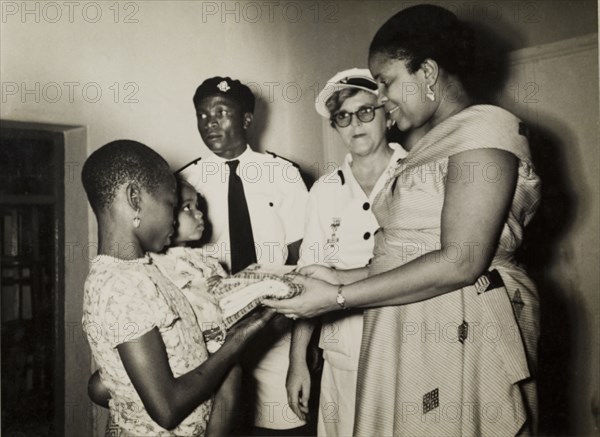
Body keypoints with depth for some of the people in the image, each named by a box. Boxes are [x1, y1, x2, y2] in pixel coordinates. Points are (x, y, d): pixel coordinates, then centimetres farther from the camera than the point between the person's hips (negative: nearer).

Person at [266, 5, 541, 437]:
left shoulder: (485, 128, -9)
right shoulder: (430, 143, 16)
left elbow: (461, 262, -19)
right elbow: (410, 255, 11)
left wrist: (339, 298, -17)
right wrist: (341, 277, 2)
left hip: (459, 333, -7)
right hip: (407, 335, 7)